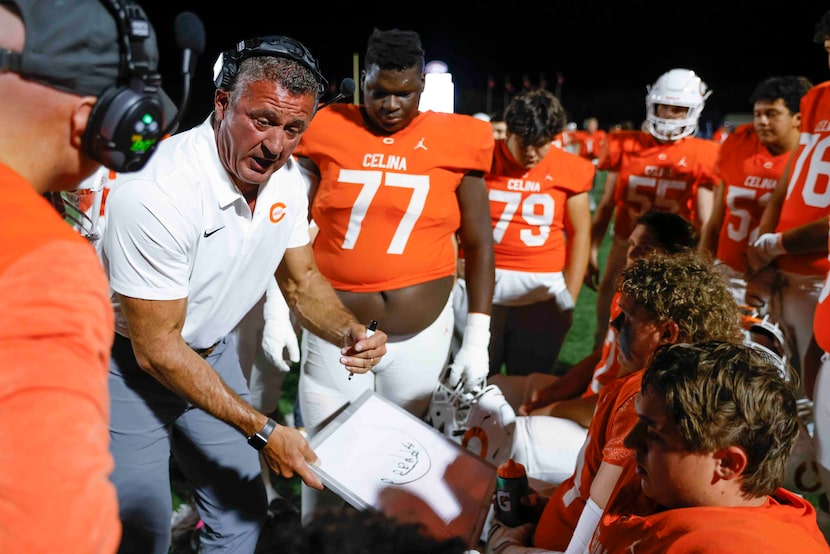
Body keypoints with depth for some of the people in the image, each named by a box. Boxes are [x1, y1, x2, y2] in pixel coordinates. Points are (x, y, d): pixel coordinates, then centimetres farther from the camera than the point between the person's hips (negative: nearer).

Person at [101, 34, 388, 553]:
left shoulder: (287, 177, -10)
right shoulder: (155, 192, -32)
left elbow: (301, 280, 3)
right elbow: (156, 349, -26)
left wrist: (352, 332, -18)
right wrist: (263, 431, -24)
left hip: (213, 352, 6)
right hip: (131, 363, -6)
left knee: (243, 510, 13)